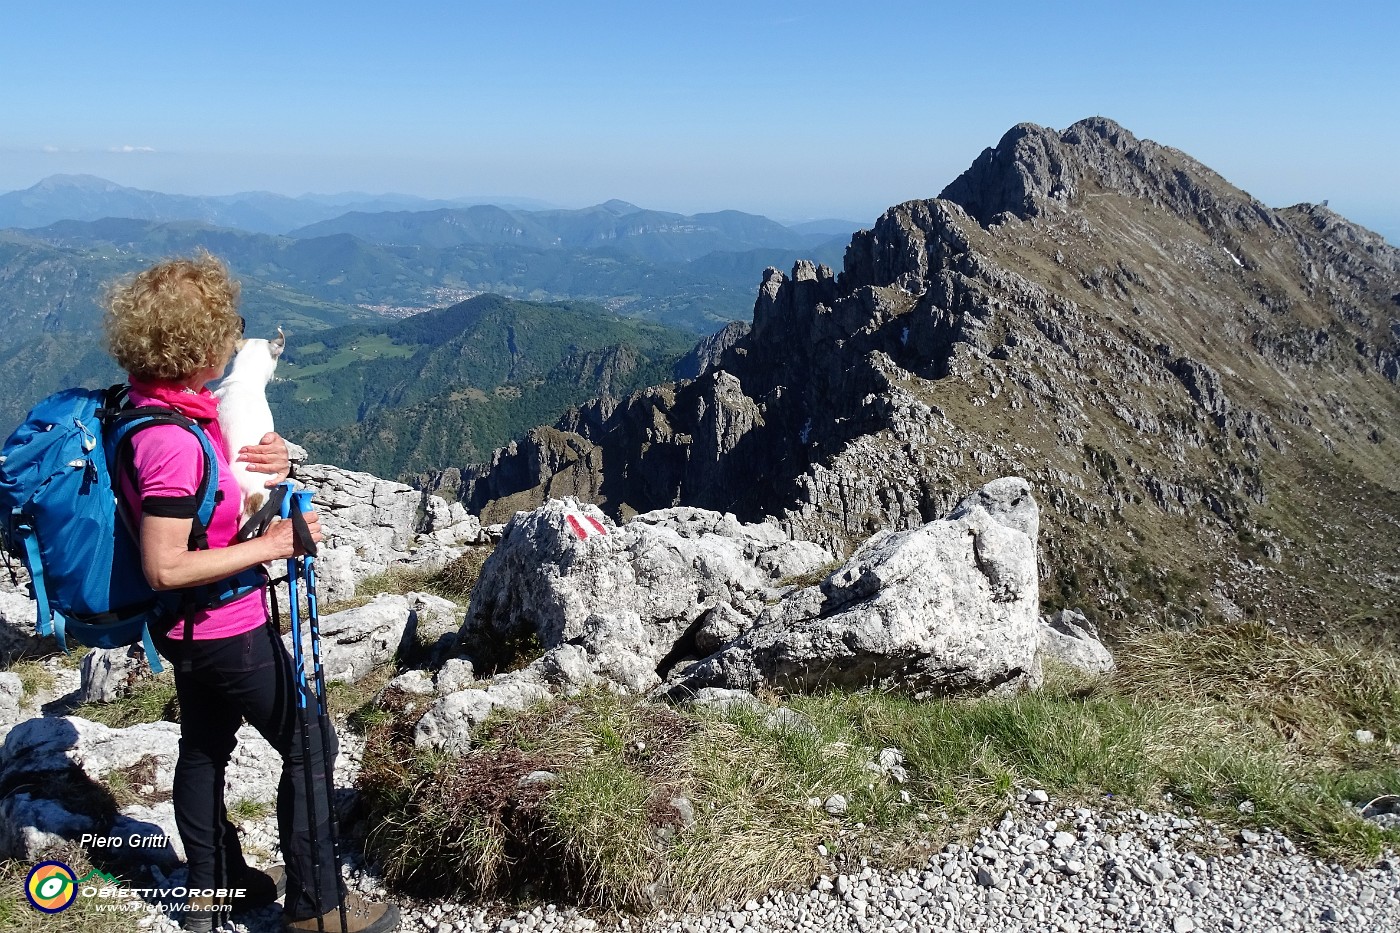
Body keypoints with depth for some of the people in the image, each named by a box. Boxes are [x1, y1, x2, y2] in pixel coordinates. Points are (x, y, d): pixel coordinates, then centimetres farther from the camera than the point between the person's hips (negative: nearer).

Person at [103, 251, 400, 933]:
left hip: (191, 628, 10)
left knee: (205, 746, 21)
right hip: (226, 628, -10)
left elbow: (215, 492, 12)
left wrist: (271, 461, -9)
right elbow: (164, 568, -30)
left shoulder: (164, 406, -1)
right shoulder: (171, 440, -30)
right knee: (309, 746, 4)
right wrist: (272, 545, -24)